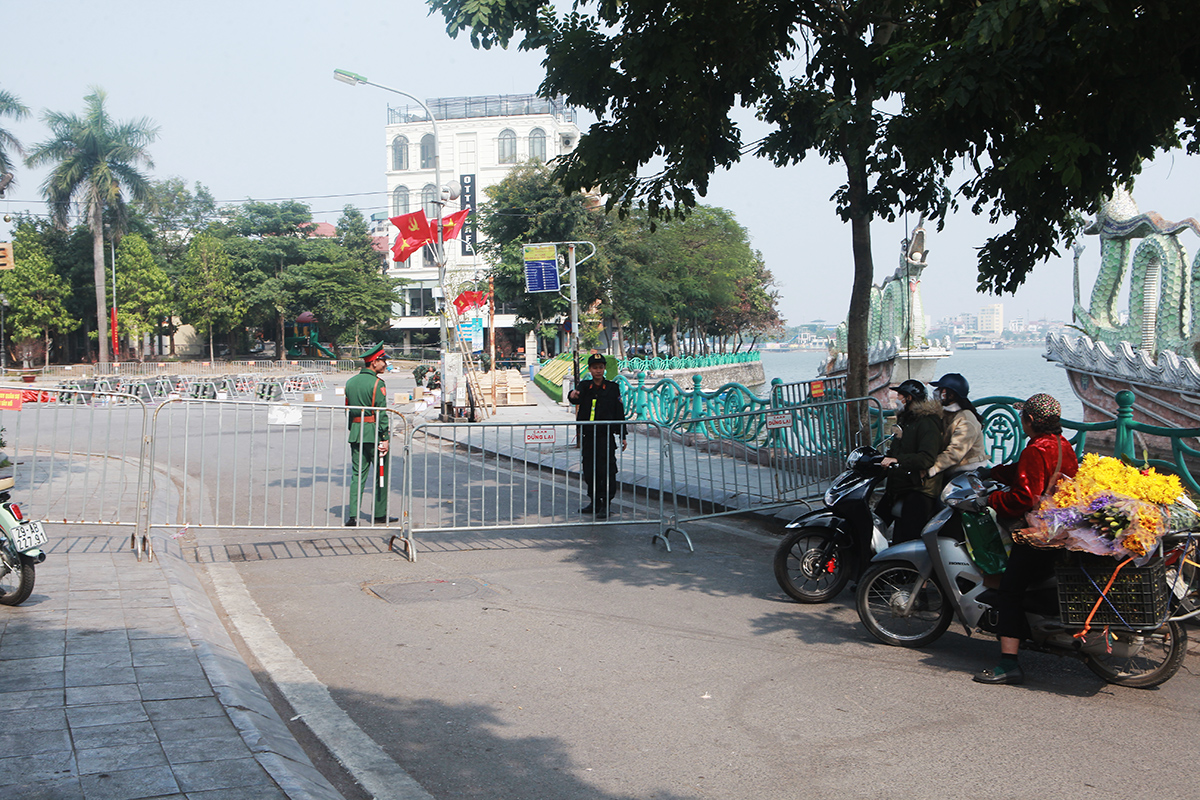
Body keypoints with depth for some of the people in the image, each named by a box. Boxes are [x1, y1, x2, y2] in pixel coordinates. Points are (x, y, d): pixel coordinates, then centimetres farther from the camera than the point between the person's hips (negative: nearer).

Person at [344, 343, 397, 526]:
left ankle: (353, 515, -2)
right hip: (374, 433, -6)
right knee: (381, 473, 7)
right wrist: (385, 438, -13)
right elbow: (382, 412, -15)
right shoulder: (377, 383, -11)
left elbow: (348, 410, 14)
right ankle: (380, 513, 15)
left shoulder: (351, 382, 11)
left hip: (356, 433, 6)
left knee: (357, 474, 7)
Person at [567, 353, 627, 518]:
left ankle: (605, 505, -1)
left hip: (606, 437, -3)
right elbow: (577, 398, -15)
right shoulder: (584, 386, 7)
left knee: (606, 471, -8)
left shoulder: (612, 388, 3)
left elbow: (619, 414, 5)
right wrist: (573, 395, -40)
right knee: (589, 471, 9)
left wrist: (623, 436, 2)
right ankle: (595, 502, 23)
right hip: (588, 436, 3)